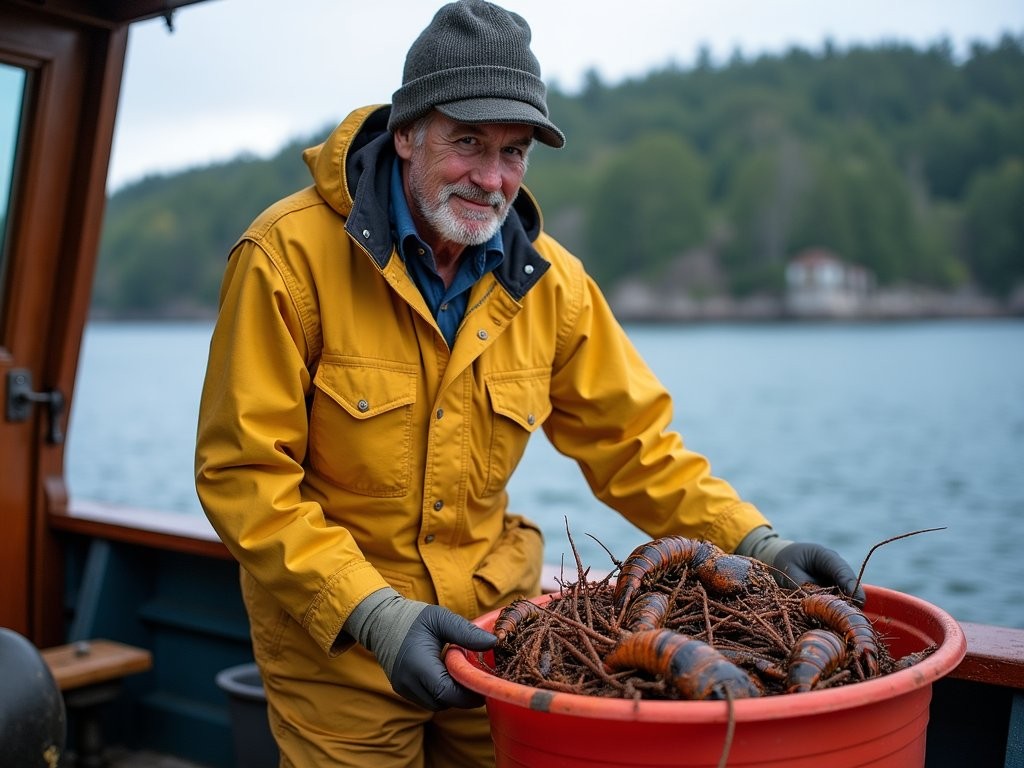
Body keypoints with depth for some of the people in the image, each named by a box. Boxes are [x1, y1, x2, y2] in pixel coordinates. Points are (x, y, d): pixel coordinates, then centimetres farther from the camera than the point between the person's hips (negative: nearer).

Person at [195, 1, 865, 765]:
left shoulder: (548, 280, -3)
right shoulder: (289, 256, -16)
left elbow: (630, 440, 3)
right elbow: (244, 474, -17)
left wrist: (754, 541, -11)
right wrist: (373, 614, -26)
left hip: (490, 624, 4)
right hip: (337, 643, -3)